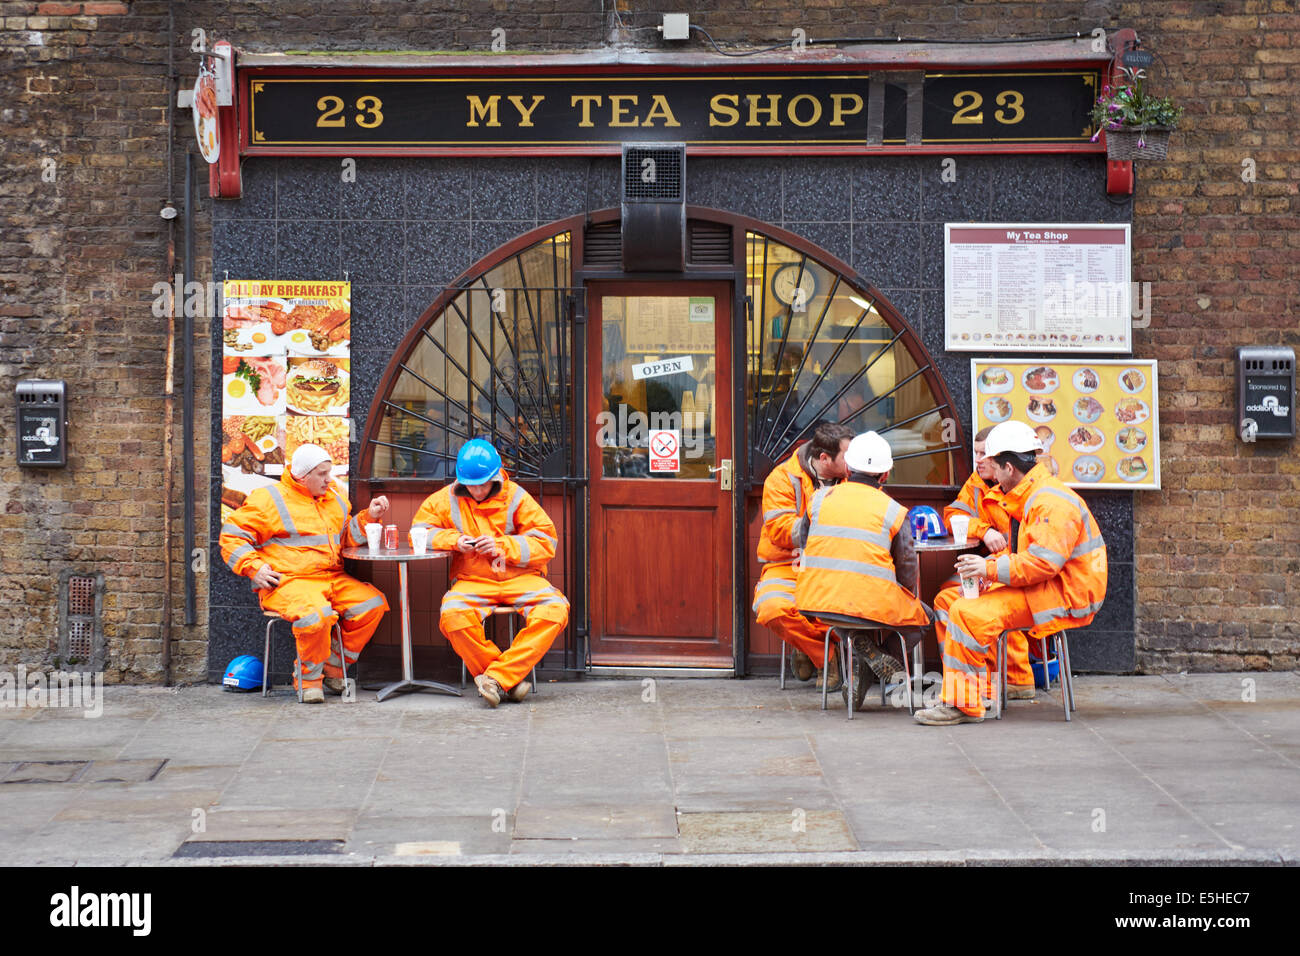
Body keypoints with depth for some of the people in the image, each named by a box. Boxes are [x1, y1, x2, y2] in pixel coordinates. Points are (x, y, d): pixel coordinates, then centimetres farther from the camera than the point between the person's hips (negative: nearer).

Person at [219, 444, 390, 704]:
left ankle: (333, 667, 0)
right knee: (316, 615, -36)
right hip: (288, 582, -7)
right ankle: (308, 679, -11)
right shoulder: (268, 499, 1)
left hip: (333, 579, 7)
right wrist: (253, 568, -9)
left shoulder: (335, 498, 21)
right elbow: (232, 535, 2)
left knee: (372, 603, -15)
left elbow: (347, 537, 25)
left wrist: (369, 517, 8)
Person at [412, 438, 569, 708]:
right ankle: (510, 681, -22)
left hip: (519, 578, 0)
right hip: (472, 581, 0)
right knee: (453, 615, -34)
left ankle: (497, 677, -28)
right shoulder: (447, 499, 7)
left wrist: (502, 546, -13)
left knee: (555, 609, -30)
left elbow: (546, 543, 0)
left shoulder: (516, 497, 2)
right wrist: (454, 541, -7)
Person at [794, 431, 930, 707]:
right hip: (874, 606, -3)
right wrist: (908, 600, 25)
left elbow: (802, 543, 17)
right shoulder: (894, 511, 2)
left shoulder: (820, 499, 9)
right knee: (922, 616, 23)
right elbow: (907, 574, 5)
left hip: (816, 600, 3)